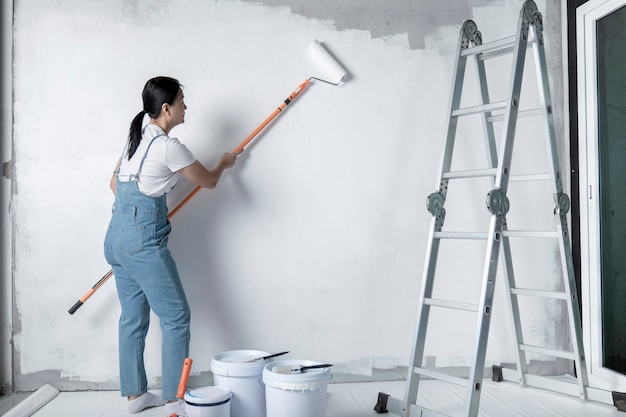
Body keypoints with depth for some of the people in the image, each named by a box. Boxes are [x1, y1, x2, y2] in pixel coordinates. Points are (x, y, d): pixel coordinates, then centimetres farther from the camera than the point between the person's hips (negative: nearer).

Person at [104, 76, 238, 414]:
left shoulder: (137, 138, 13)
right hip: (143, 240, -9)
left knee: (132, 317, 15)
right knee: (176, 317, 1)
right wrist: (223, 164, 19)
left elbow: (115, 183, 22)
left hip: (117, 236, 9)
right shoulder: (168, 146, -14)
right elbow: (208, 181, -2)